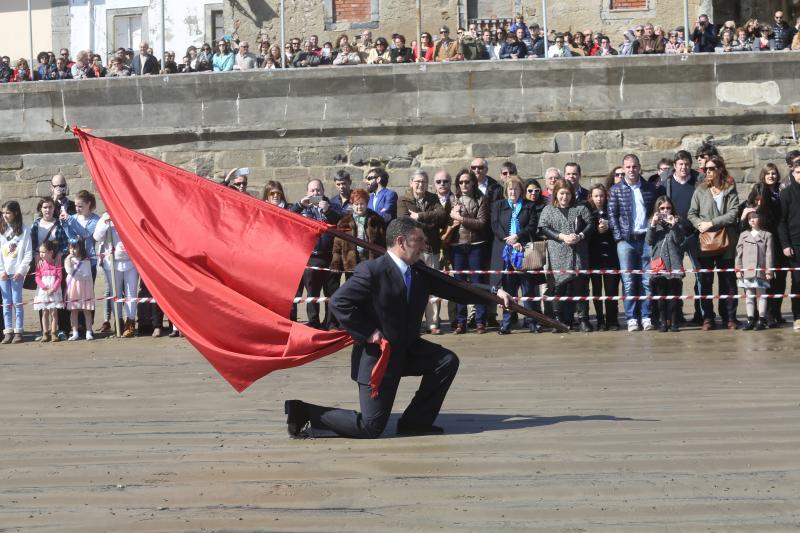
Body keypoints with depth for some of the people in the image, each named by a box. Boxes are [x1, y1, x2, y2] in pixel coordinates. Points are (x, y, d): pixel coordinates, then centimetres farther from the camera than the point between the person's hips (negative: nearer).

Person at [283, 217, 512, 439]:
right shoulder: (372, 270, -20)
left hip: (406, 350, 8)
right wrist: (367, 333, -21)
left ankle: (416, 422, 5)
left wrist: (493, 293, -1)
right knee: (370, 427, -7)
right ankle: (306, 414, 7)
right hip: (377, 355, -8)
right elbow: (339, 302, -22)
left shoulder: (421, 273, 3)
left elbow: (453, 290, 8)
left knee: (447, 361, -8)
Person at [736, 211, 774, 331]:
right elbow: (738, 253, 9)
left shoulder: (767, 235, 4)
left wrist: (769, 270, -5)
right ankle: (750, 320, 6)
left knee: (761, 294, 1)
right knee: (749, 295, 3)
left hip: (761, 271, -2)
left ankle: (762, 320, 5)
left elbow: (769, 254, 1)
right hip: (746, 271, 2)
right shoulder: (743, 235, 11)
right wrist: (738, 269, 2)